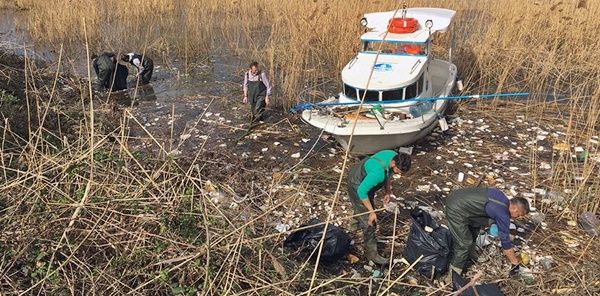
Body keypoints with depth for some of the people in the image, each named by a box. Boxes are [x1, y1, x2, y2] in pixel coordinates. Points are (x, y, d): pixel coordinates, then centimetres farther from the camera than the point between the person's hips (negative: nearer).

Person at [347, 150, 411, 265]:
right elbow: (361, 191, -35)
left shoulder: (394, 156, -18)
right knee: (369, 220, -6)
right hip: (357, 185, -9)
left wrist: (387, 192, -3)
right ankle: (371, 253, 6)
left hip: (364, 179, 9)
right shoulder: (378, 172, -44)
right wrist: (372, 212, -29)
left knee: (361, 206, 35)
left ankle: (356, 223, 65)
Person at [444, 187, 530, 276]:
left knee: (474, 229, 26)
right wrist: (515, 264, 10)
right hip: (456, 210, -10)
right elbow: (506, 241, -4)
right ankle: (455, 273, 12)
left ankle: (471, 257, 44)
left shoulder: (503, 198, 10)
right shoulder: (503, 215, -13)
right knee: (464, 244, -3)